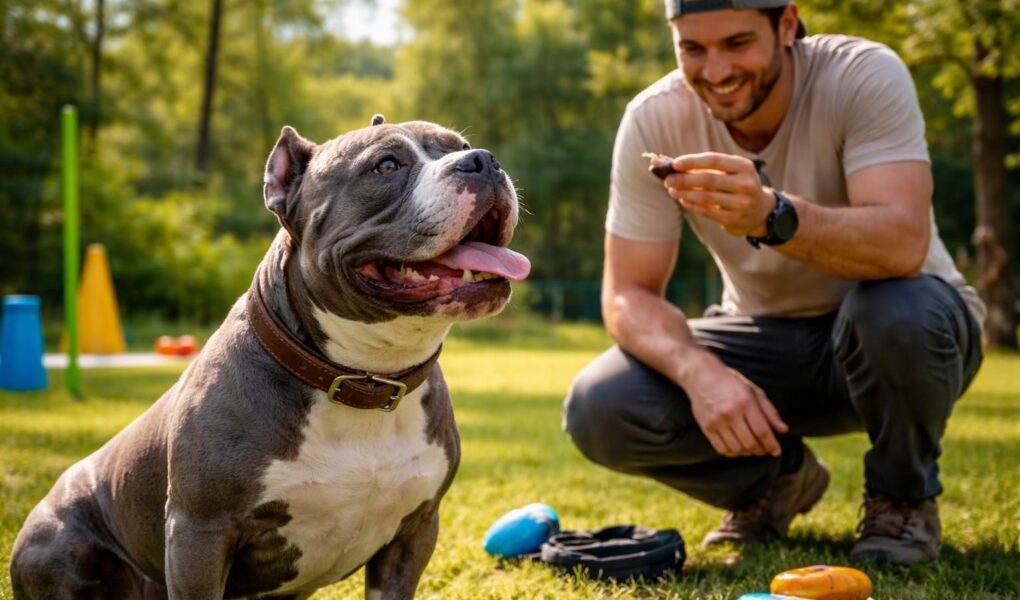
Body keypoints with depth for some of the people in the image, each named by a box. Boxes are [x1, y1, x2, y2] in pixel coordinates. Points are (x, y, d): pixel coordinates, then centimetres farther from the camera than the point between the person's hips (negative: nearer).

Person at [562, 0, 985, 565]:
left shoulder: (866, 76, -22)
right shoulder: (653, 120, -14)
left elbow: (903, 245, -37)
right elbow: (629, 294, -13)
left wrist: (771, 215, -55)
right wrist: (699, 371, -34)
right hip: (765, 339, 3)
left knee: (896, 311, -38)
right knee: (597, 410, -21)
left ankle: (903, 498, -5)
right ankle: (776, 476, 9)